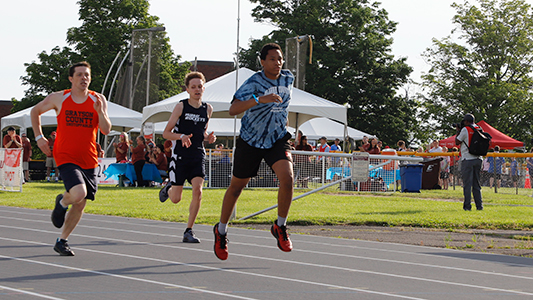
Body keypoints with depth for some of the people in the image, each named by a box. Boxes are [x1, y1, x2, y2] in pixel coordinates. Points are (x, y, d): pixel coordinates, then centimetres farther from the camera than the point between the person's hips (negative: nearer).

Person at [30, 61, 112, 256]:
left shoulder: (98, 100, 3)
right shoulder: (59, 98, 0)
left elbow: (106, 130, -3)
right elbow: (35, 111, 17)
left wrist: (99, 111, -20)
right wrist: (39, 137, 8)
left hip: (88, 160, 3)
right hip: (66, 157, -3)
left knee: (80, 204, 7)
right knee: (78, 193, -26)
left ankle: (62, 241, 23)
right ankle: (62, 202, 9)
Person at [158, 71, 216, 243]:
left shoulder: (208, 109, 7)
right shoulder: (181, 107, -5)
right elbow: (166, 133, -3)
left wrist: (208, 138, 0)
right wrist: (181, 136, -22)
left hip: (198, 157, 3)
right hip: (180, 156, -3)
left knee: (198, 190, -18)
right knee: (176, 199, 0)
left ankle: (189, 231, -7)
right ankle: (169, 188, 39)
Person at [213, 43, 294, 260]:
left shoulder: (288, 78, -2)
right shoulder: (254, 83, -20)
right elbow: (233, 109, -34)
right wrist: (260, 99, -45)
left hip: (278, 139, 3)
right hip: (250, 141, -3)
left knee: (287, 179, -22)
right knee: (237, 186, 9)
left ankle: (280, 226, -3)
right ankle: (221, 231, 31)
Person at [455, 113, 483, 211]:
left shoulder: (465, 130, -9)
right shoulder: (479, 129, 9)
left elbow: (457, 142, -2)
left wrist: (458, 132, 13)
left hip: (467, 160, -6)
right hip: (478, 159, 6)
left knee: (467, 183, -4)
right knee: (477, 184, 11)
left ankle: (467, 205, -7)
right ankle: (479, 205, 8)